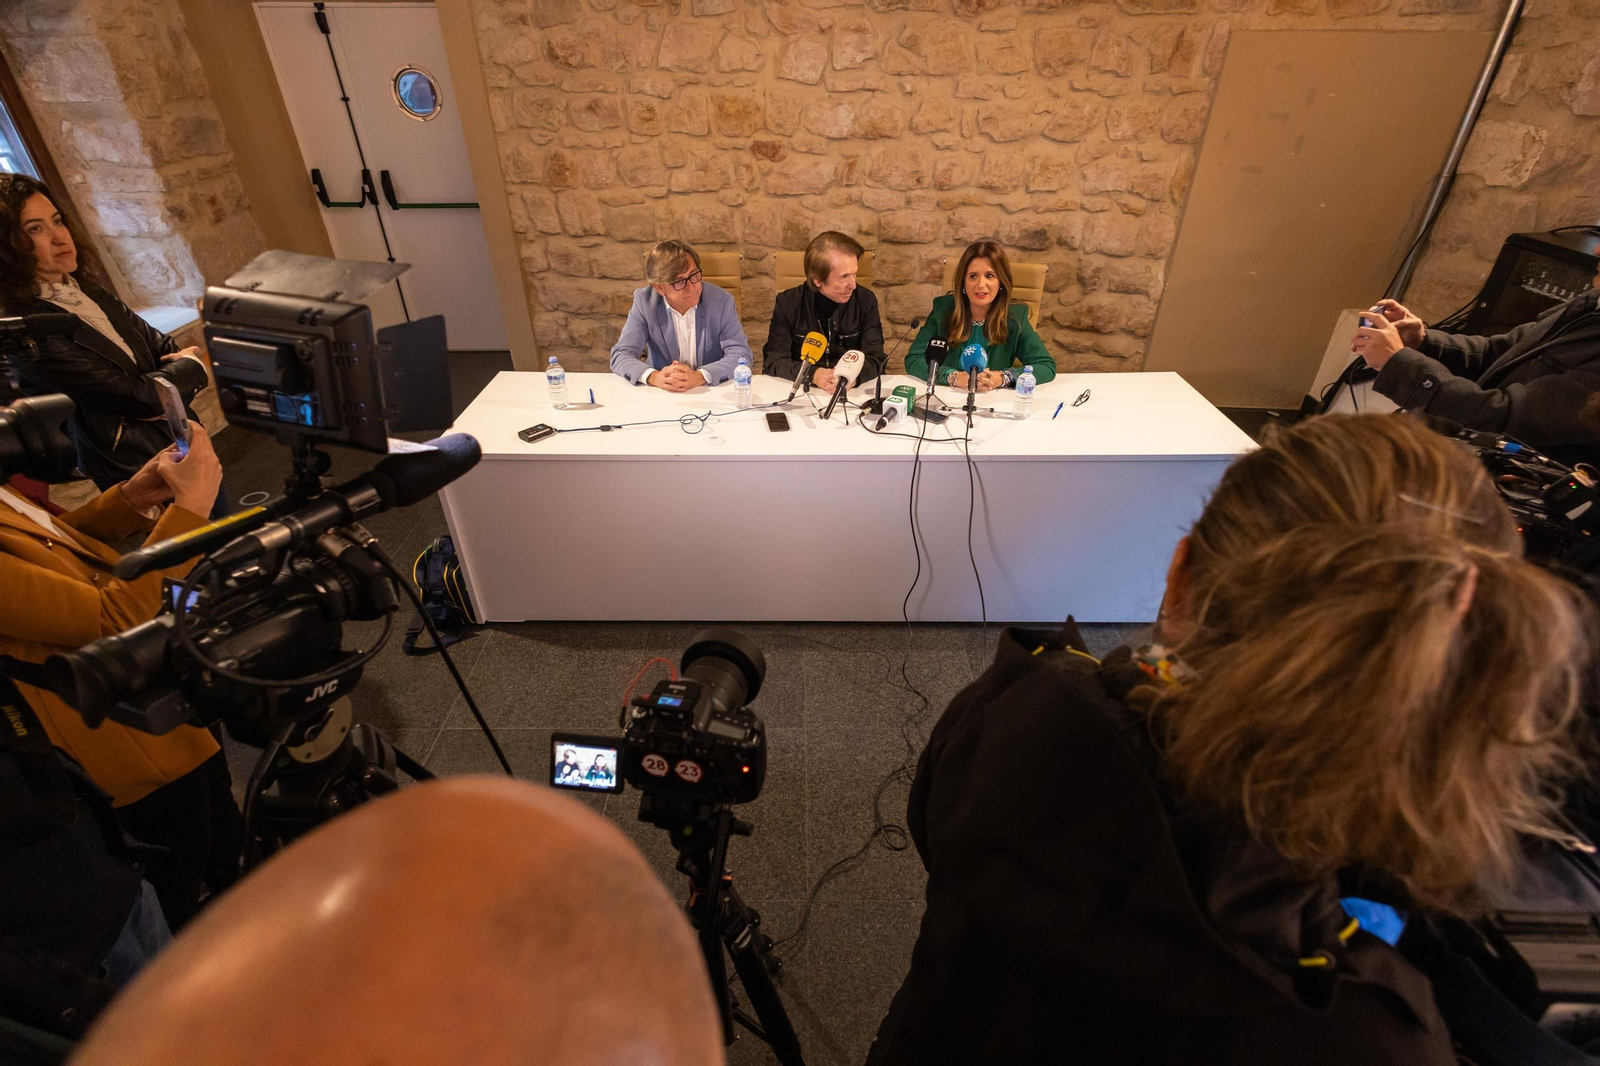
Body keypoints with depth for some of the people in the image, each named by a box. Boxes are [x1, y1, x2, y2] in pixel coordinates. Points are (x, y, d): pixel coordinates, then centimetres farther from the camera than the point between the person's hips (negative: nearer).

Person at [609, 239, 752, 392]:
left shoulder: (721, 301, -8)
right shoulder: (645, 302, -6)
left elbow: (741, 354, -13)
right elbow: (621, 354, -8)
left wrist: (699, 377, -31)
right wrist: (654, 377, -30)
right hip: (661, 395, 1)